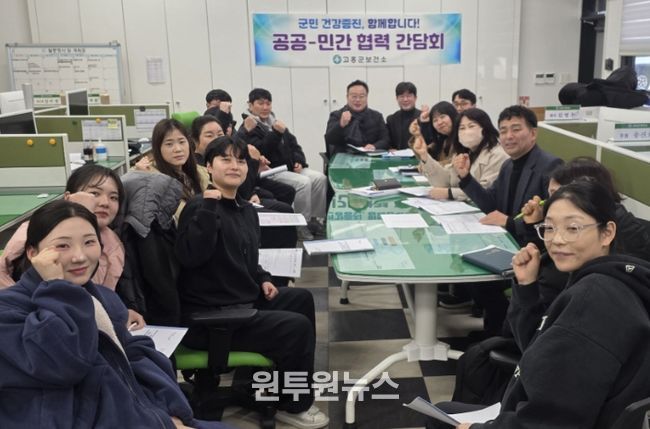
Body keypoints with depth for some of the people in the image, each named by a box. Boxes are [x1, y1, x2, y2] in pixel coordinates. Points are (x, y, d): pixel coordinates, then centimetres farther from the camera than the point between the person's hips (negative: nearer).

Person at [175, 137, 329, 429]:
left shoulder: (246, 211, 11)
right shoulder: (200, 207, -16)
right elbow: (190, 256, -33)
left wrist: (262, 280, 7)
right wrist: (209, 205, -32)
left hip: (244, 301, 10)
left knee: (301, 299, 21)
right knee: (297, 327, -16)